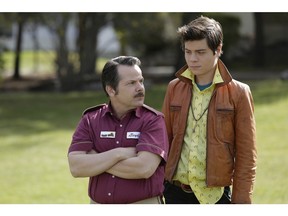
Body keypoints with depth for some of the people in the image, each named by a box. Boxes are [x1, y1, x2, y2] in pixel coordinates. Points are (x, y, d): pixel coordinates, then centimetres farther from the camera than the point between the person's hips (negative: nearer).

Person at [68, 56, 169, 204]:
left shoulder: (153, 120, -7)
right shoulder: (90, 120, 1)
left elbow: (144, 168, -19)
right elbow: (76, 167, -9)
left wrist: (96, 162, -11)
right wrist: (118, 154, -16)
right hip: (98, 204, 3)